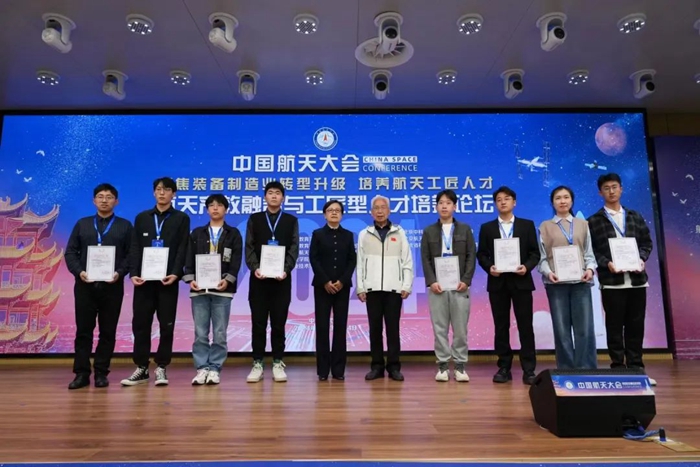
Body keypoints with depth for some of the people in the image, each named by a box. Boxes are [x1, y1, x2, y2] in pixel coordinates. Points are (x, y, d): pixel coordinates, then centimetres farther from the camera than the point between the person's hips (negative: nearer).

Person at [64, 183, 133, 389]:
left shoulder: (124, 226, 8)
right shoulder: (82, 224, 14)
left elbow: (131, 254, 1)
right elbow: (71, 252, 8)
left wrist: (120, 273, -14)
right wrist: (78, 272, -9)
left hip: (112, 286, -1)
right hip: (85, 285, 2)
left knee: (108, 331, 3)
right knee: (83, 330, 4)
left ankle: (101, 373, 13)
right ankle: (81, 373, 11)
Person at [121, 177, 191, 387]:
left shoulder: (181, 219, 6)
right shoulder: (142, 218, 13)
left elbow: (182, 249, -2)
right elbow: (135, 248, 7)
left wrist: (175, 274, -15)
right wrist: (133, 273, -6)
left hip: (168, 279, -2)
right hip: (144, 278, 2)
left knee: (167, 325, 2)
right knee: (140, 323, 4)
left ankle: (161, 368, 13)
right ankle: (141, 368, 14)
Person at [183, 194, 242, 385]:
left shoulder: (233, 234, 8)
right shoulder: (197, 233, 15)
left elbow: (236, 261, 0)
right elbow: (189, 258, 8)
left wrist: (228, 279, -15)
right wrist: (190, 279, -8)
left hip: (222, 289, -1)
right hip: (199, 288, 2)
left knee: (219, 333, 1)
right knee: (200, 332, 2)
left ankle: (215, 369, 10)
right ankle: (202, 368, 10)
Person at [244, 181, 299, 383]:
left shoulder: (291, 221, 10)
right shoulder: (254, 219, 11)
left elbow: (294, 249, 1)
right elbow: (249, 247, 4)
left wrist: (286, 269, -14)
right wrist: (254, 268, -13)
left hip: (281, 278, 0)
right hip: (259, 278, 1)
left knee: (279, 323, 4)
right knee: (258, 322, 3)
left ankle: (278, 364, 12)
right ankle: (257, 364, 11)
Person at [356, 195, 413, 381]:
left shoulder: (399, 233, 8)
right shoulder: (364, 234, 9)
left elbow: (407, 261, 5)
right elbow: (360, 263, 7)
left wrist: (407, 286, -2)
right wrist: (360, 287, 0)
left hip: (394, 288, -1)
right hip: (372, 288, 1)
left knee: (393, 328, 2)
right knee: (375, 328, 4)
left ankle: (394, 366, 10)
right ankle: (377, 366, 13)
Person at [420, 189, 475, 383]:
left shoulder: (465, 229, 9)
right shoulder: (429, 231, 9)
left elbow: (471, 256, 3)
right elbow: (425, 259, 3)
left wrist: (466, 280, -9)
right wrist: (431, 281, -10)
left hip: (459, 285, 0)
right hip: (437, 286, 0)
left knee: (460, 328, 3)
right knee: (440, 328, 3)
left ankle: (460, 366, 12)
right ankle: (443, 366, 11)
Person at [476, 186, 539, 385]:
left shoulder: (527, 225, 7)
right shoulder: (486, 228, 9)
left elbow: (535, 253, 3)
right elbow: (481, 254, 5)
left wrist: (527, 267, -15)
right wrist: (489, 267, -13)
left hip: (521, 281, -1)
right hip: (497, 282, 1)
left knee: (525, 326, 1)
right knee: (501, 327, 5)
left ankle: (529, 369, 8)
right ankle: (504, 368, 13)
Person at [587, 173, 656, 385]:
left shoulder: (635, 217, 13)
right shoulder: (594, 221, 2)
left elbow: (647, 243, 12)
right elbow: (590, 251, -2)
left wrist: (642, 259, -6)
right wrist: (606, 263, -17)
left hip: (637, 279, 3)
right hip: (611, 281, -3)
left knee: (636, 325, 8)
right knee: (615, 326, 3)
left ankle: (636, 367, 18)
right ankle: (618, 368, 11)